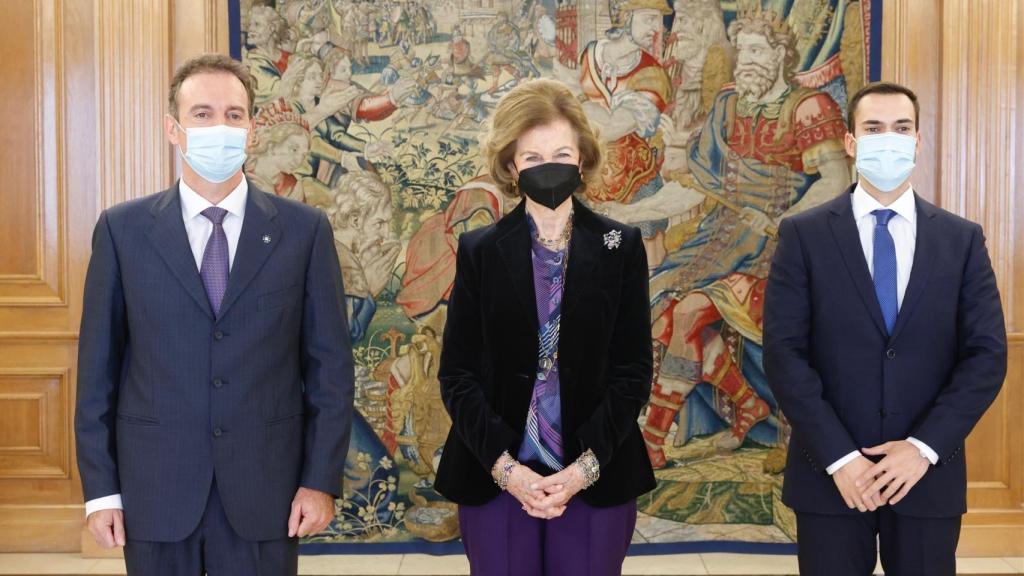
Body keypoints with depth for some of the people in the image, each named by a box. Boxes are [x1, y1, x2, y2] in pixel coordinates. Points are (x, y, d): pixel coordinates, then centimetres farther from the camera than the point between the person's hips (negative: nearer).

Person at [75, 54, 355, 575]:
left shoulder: (305, 230, 0)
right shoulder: (121, 230, 1)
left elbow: (330, 365, 1)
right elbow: (98, 364, 2)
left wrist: (322, 480, -3)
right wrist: (100, 489, -1)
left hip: (266, 489, 0)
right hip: (155, 490, 0)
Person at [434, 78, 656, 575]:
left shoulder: (621, 247, 2)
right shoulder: (479, 251, 3)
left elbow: (633, 371, 0)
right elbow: (456, 374, 0)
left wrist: (584, 467, -11)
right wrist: (506, 468, -12)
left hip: (598, 480, 0)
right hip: (494, 480, 0)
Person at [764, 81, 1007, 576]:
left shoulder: (963, 239, 4)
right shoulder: (803, 235, -1)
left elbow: (987, 354, -1)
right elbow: (784, 353, -7)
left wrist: (924, 447, -12)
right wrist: (839, 457, -14)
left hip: (928, 476, 2)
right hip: (831, 477, -1)